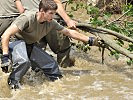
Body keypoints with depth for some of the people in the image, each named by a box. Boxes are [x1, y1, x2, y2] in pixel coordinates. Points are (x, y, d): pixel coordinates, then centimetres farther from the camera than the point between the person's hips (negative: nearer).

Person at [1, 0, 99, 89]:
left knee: (52, 65, -1)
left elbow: (69, 32, 1)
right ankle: (13, 81, -9)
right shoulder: (27, 18, -31)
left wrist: (89, 40, 2)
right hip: (18, 42, -6)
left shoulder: (51, 23, -12)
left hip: (31, 45, 6)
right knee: (24, 61, -36)